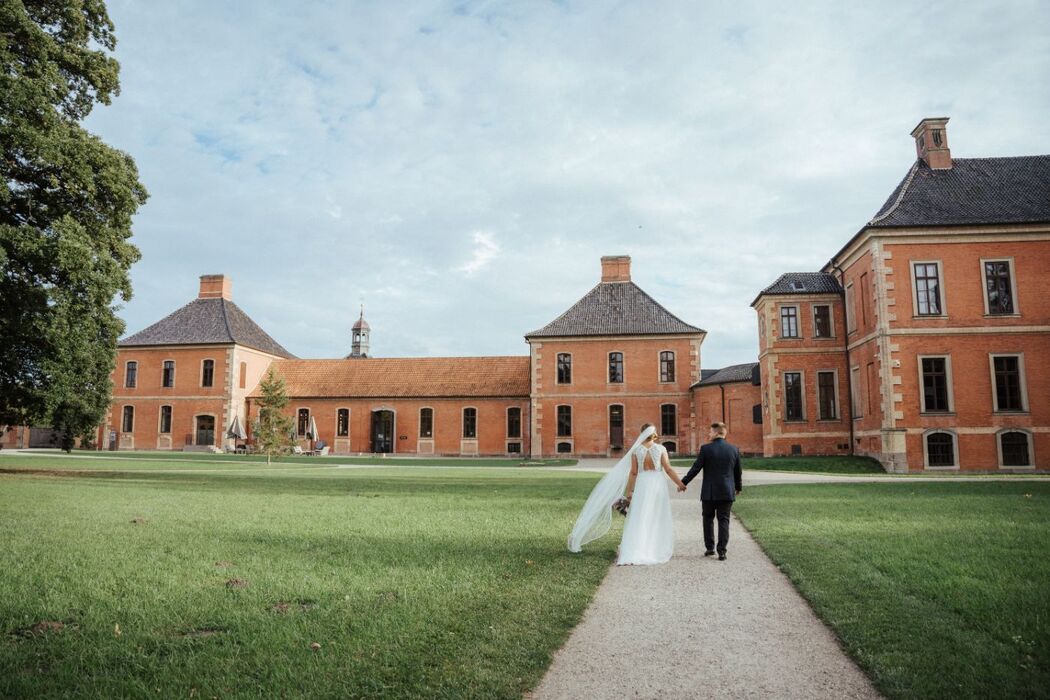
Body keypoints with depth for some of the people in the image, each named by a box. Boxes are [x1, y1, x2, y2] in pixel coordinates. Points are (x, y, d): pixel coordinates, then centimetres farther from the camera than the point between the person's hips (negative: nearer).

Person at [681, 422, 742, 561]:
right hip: (727, 492, 2)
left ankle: (710, 548, 18)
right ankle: (722, 552, 2)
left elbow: (695, 468, -9)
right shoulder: (734, 449, 0)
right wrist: (738, 487, 25)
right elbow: (738, 472, 8)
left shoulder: (706, 449, -10)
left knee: (708, 519, 14)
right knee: (723, 521, 6)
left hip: (709, 492, -2)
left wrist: (684, 482, 2)